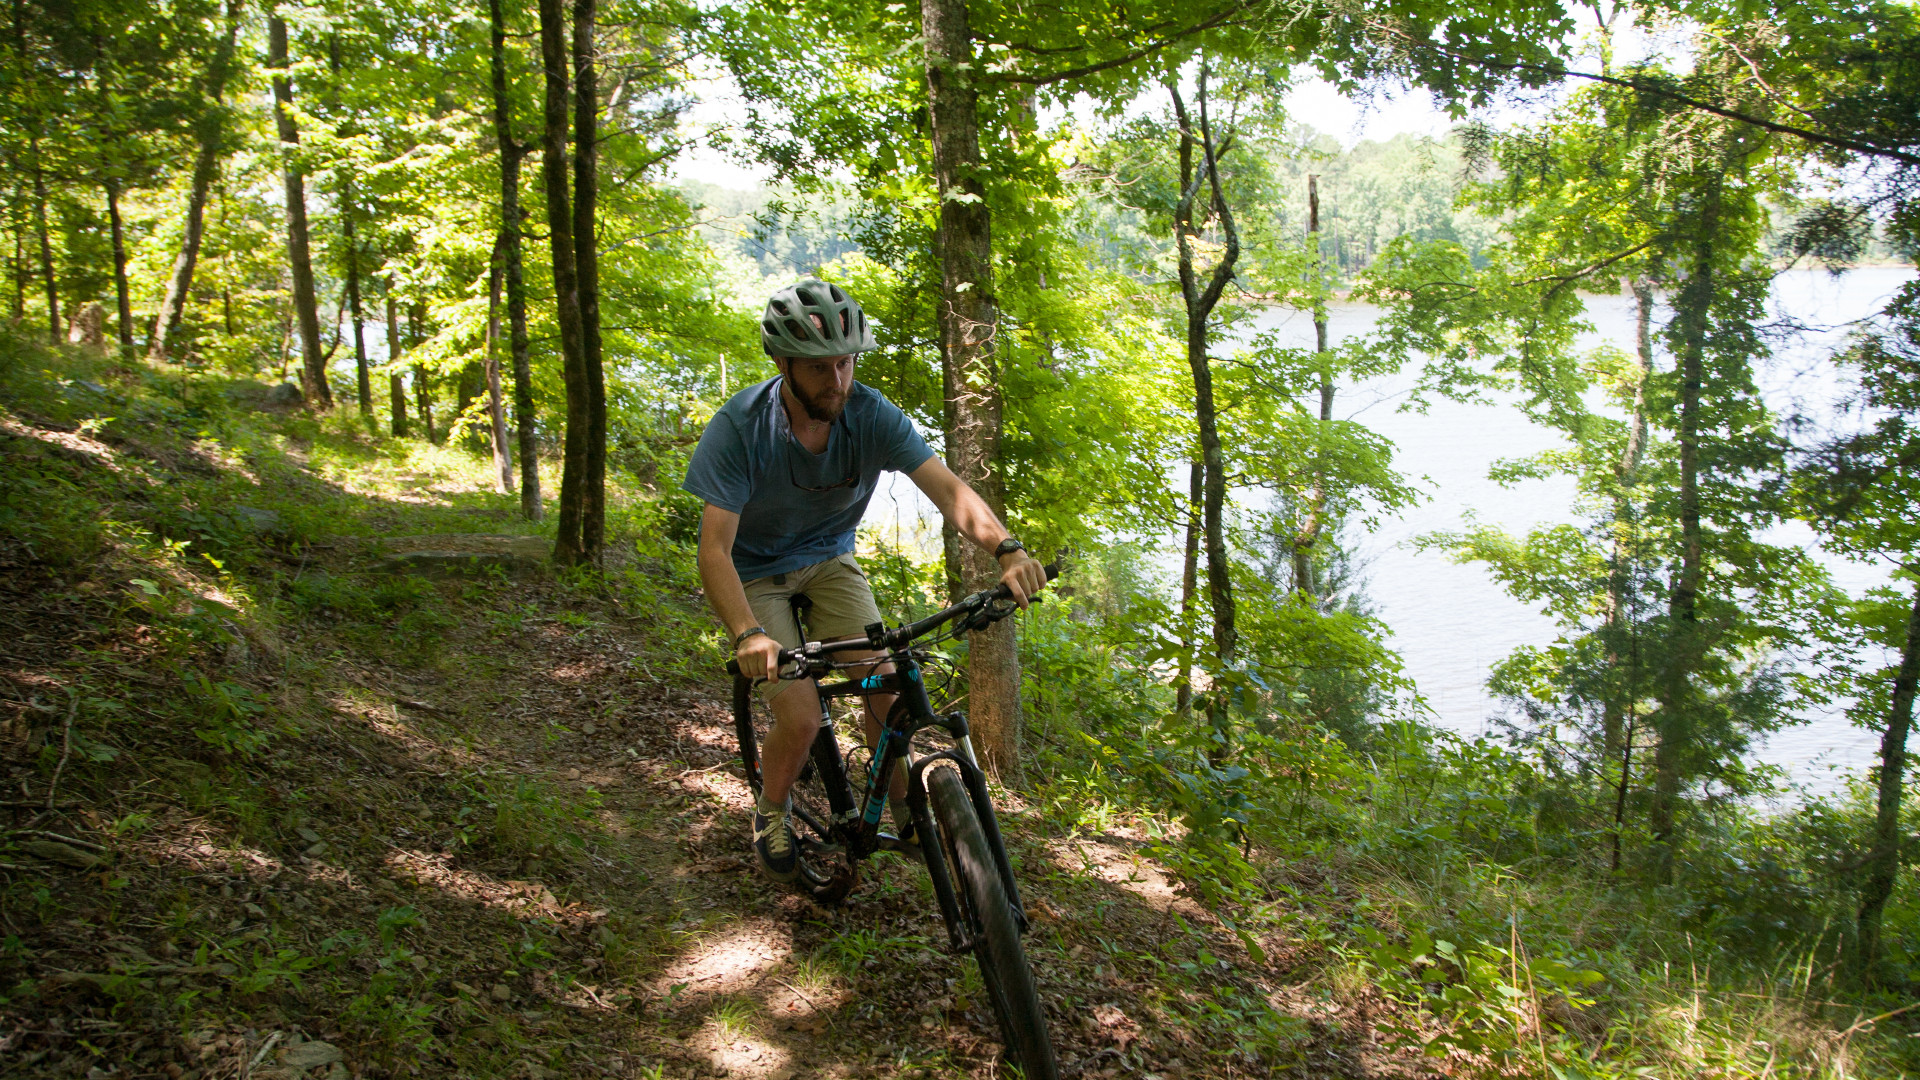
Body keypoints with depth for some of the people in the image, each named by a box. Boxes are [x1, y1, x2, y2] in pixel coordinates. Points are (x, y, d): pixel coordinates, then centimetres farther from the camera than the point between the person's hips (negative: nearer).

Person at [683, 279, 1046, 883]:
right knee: (801, 718, -15)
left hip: (829, 560, 3)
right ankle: (772, 811, 17)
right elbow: (715, 549, -32)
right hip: (756, 574, -3)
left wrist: (1006, 549, -47)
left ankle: (907, 812, 11)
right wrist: (747, 634, -49)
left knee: (886, 686, -14)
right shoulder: (738, 427, -28)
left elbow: (946, 486, -28)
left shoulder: (870, 414, -20)